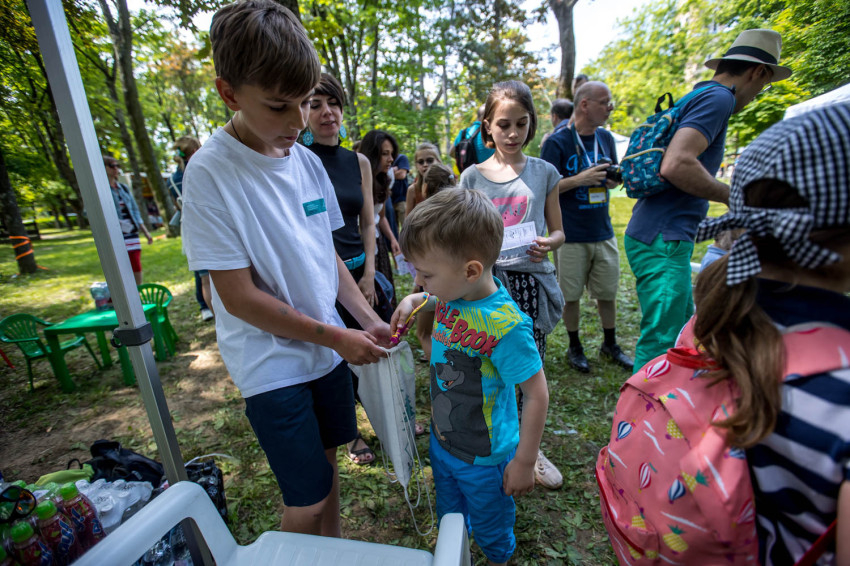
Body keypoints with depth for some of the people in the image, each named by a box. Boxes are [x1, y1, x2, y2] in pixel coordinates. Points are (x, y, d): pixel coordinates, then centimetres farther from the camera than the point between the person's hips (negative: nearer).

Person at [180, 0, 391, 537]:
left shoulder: (308, 162, 1)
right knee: (307, 499, 5)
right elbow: (239, 297, -17)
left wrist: (368, 320, -2)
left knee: (328, 458, 22)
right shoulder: (210, 173, -16)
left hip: (329, 349, 6)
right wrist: (336, 336, -14)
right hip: (272, 365, -5)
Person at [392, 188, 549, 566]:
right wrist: (411, 301, -6)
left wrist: (524, 462, -14)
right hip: (441, 441, 7)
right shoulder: (451, 294, -13)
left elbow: (537, 396, -23)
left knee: (491, 531, 25)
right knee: (448, 520, 32)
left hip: (484, 459, -6)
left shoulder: (505, 326, -34)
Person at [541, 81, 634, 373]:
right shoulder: (557, 142, -7)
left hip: (603, 232, 5)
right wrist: (580, 179, -22)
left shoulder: (606, 138, 11)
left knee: (608, 293, 13)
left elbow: (612, 179, 20)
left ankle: (610, 344, 32)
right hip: (571, 236, -5)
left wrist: (615, 178, -3)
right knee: (571, 296, 6)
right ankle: (574, 347, 26)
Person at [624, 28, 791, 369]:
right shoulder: (718, 98, -9)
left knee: (684, 329, 23)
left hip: (658, 237, 11)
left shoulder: (696, 97, 22)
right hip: (662, 241, -11)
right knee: (661, 344, -5)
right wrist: (732, 195, -12)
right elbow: (676, 165, -26)